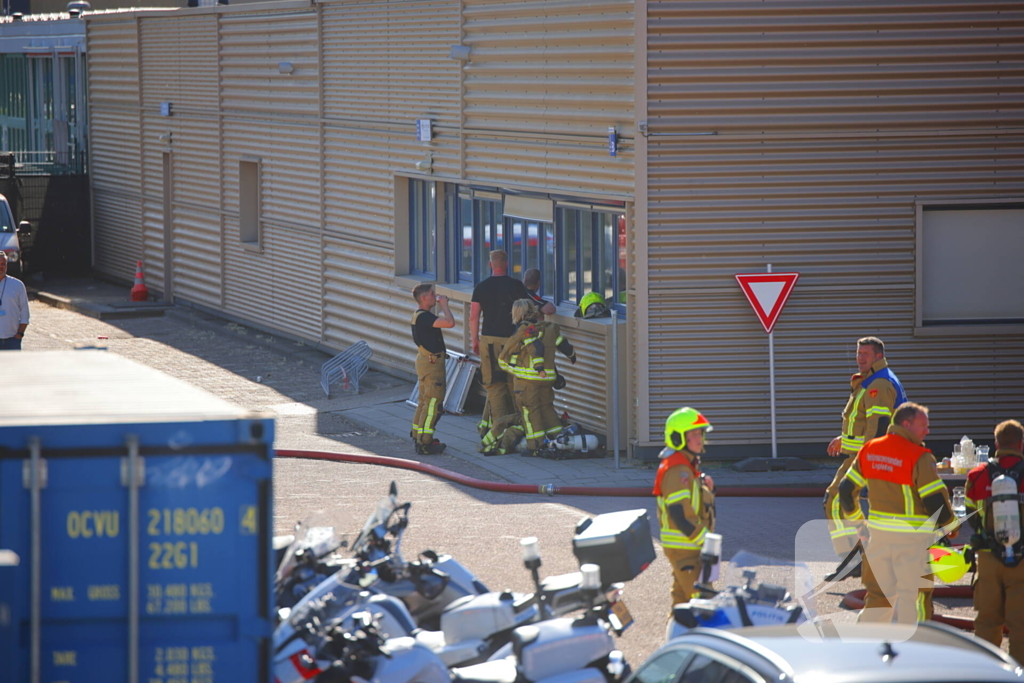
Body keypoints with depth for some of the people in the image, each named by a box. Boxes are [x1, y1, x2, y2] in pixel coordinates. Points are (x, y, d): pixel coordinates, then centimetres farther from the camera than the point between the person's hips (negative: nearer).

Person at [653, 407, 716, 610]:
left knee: (683, 599, 16)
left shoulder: (689, 466, 15)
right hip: (685, 548, -11)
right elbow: (679, 515, -26)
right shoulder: (678, 470, -19)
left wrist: (708, 488, 4)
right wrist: (706, 541, -22)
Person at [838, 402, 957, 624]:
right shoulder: (919, 457, -15)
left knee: (879, 592, 16)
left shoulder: (869, 450, 6)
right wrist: (950, 524, 3)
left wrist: (857, 520, 27)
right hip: (912, 537, -6)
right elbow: (935, 499, -16)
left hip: (878, 533, 6)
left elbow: (846, 489, 12)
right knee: (912, 596, 3)